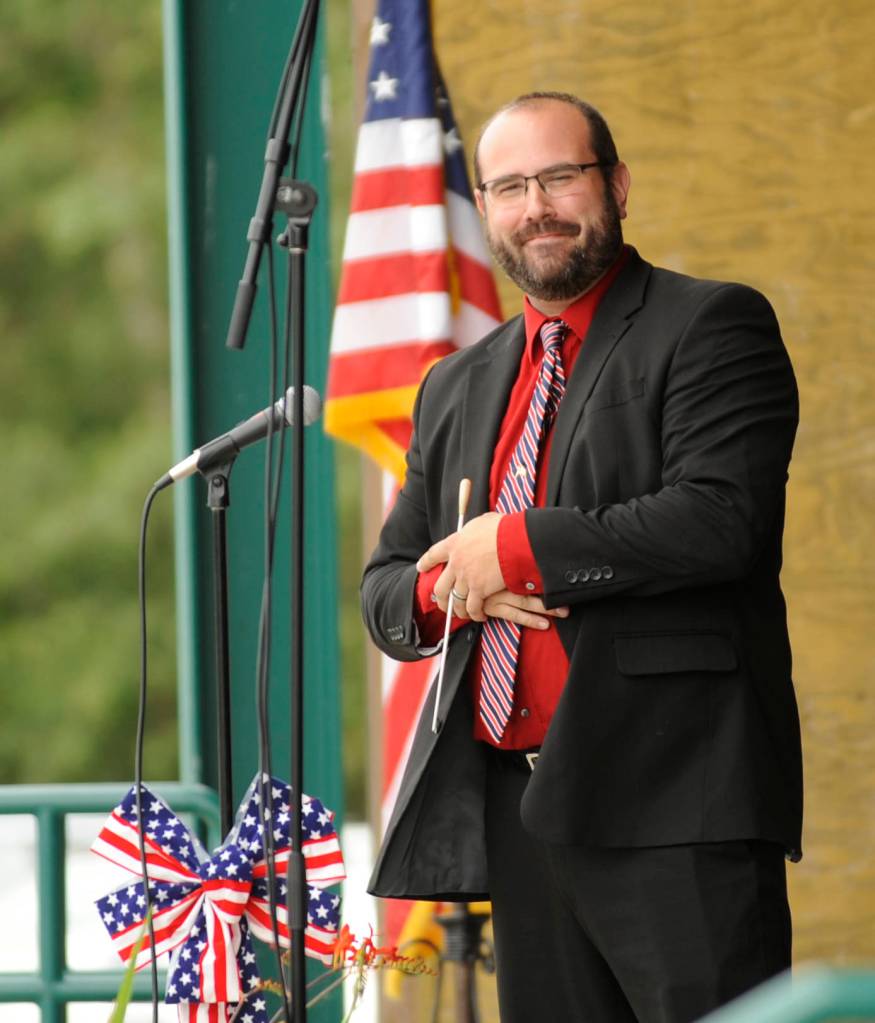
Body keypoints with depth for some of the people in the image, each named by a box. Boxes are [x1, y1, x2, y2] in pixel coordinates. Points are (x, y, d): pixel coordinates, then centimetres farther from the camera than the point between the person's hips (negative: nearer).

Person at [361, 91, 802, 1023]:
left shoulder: (710, 328, 0)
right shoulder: (457, 388, 22)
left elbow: (719, 519, -15)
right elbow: (385, 587, 23)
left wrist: (517, 550, -9)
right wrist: (446, 589, -2)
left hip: (672, 794, -7)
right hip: (515, 802, 7)